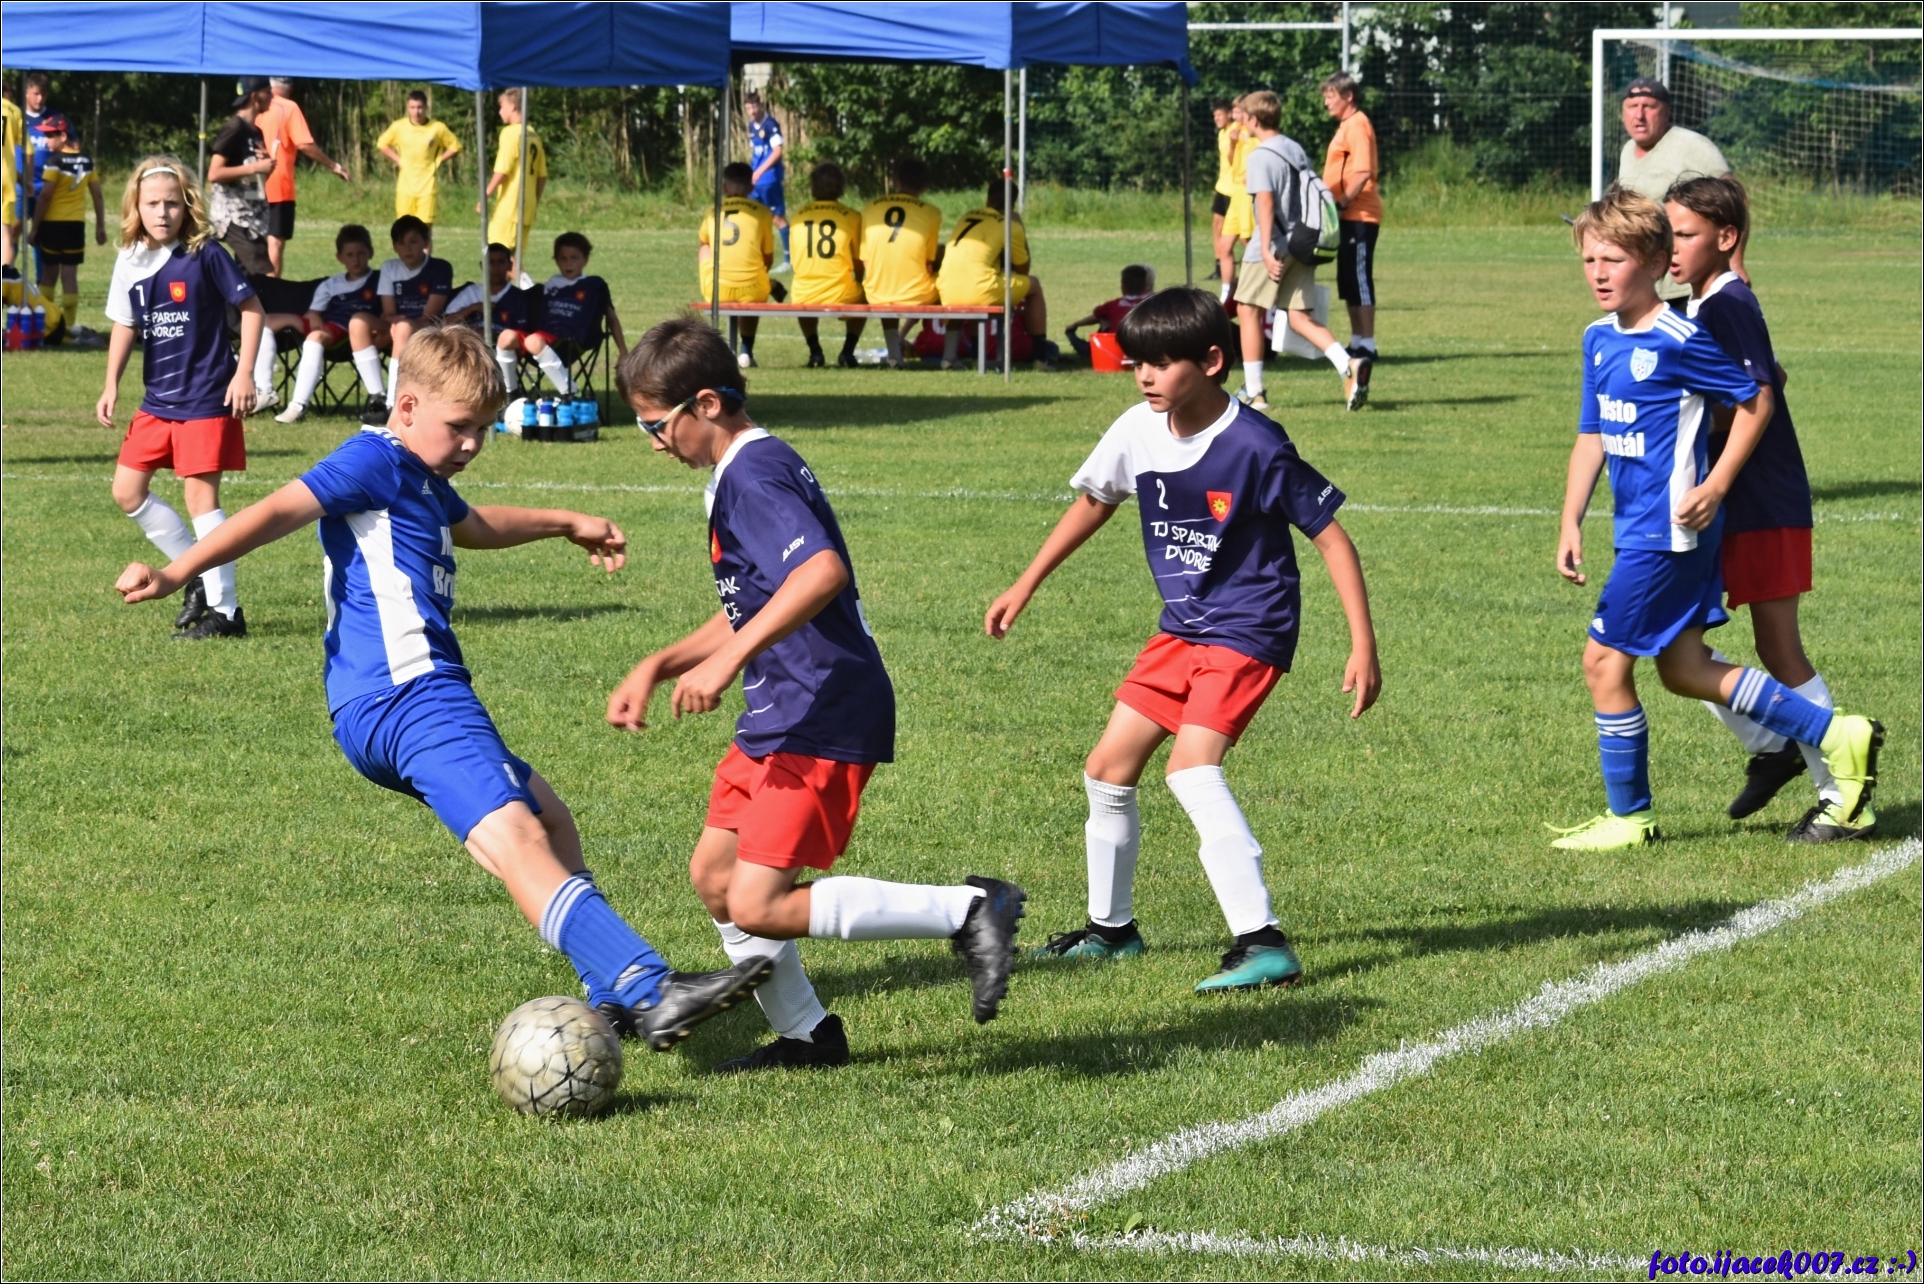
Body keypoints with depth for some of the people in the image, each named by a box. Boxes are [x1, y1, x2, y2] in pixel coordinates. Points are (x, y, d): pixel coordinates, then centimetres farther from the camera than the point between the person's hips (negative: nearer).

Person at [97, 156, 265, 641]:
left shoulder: (204, 255, -12)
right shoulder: (130, 262, 4)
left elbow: (251, 307, -7)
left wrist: (244, 373, -13)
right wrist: (111, 386, 6)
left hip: (206, 399, -7)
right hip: (157, 399, 7)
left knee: (200, 493, -9)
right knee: (127, 491, 7)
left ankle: (225, 610, -4)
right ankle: (197, 576, 21)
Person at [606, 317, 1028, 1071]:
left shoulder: (753, 476, -16)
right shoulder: (743, 472, 17)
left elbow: (821, 571, -34)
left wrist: (727, 661, -36)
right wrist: (658, 668, 15)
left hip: (823, 723, -11)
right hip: (779, 718, 11)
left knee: (758, 907, -16)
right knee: (715, 878, 16)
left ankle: (968, 912, -13)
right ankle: (806, 1034, 27)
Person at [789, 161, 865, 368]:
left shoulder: (799, 216, 5)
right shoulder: (851, 217, -2)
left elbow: (797, 262, 13)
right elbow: (859, 265, 3)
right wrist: (857, 284, 24)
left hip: (804, 296, 1)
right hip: (841, 296, -1)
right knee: (862, 297, 33)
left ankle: (814, 351, 24)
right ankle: (848, 351, 18)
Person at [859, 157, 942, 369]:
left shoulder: (870, 208, 2)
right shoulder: (931, 213, -4)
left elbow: (865, 261, 6)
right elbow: (929, 264, 1)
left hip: (876, 295, 3)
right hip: (916, 296, -3)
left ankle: (894, 352, 22)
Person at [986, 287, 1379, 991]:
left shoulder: (1255, 446, -21)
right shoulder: (1139, 432, -3)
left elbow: (1331, 537, -15)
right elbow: (1092, 503, 17)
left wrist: (1364, 647, -19)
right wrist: (1025, 587, 21)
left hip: (1249, 629, -8)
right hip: (1181, 629, 8)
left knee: (1191, 766, -25)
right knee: (1108, 766, 10)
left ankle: (1264, 944, -28)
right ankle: (1110, 927, 31)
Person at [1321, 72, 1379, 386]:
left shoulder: (1357, 126, -13)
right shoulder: (1346, 126, 18)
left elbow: (1362, 172, -23)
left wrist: (1342, 204, -22)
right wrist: (1339, 206, 14)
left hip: (1359, 215, -10)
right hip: (1350, 217, 10)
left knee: (1359, 282, -8)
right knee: (1349, 284, 14)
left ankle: (1366, 346, -6)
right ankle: (1358, 342, 20)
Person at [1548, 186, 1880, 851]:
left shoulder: (1679, 340, -16)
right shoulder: (1599, 339, 9)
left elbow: (1756, 402, -10)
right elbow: (1591, 436, 15)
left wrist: (1716, 485, -14)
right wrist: (1570, 525, 9)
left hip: (1669, 528, -9)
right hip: (1639, 527, 9)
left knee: (1605, 660, -4)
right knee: (1684, 669, 12)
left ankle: (1629, 816, 10)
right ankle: (1836, 735, 18)